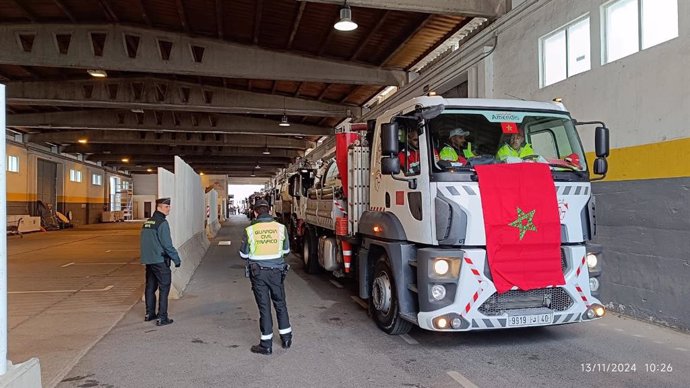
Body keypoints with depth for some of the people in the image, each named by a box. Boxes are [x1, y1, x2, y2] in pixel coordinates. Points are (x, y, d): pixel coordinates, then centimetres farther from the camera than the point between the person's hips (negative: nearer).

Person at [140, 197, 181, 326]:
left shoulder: (147, 222, 12)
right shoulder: (162, 223, -15)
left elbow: (147, 242, 17)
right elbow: (167, 244, -17)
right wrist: (177, 258, -10)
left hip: (148, 261, 9)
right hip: (160, 261, -8)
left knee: (150, 287, 16)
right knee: (164, 288, -3)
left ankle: (149, 314, 25)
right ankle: (162, 318, -4)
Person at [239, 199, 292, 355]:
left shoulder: (250, 230, -10)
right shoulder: (281, 228, -6)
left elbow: (243, 254, 0)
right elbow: (286, 250, 7)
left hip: (258, 273, -1)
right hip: (276, 271, 2)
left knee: (264, 307, 6)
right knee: (280, 304, 17)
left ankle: (266, 344, 12)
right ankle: (286, 338, 27)